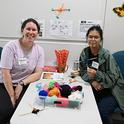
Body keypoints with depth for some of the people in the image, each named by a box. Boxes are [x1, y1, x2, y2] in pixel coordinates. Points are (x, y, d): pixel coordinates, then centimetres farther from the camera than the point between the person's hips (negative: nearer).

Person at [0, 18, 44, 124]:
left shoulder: (39, 50, 0)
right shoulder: (11, 46, -11)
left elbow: (38, 74, -3)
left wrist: (22, 84, -18)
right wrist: (12, 96, -16)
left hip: (24, 86, 3)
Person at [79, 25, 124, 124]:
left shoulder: (107, 55, -18)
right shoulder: (84, 52, -4)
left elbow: (112, 79, -16)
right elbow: (82, 72, 0)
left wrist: (96, 75, -31)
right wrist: (92, 80, -19)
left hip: (111, 91, -4)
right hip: (96, 89, 4)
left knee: (101, 112, -25)